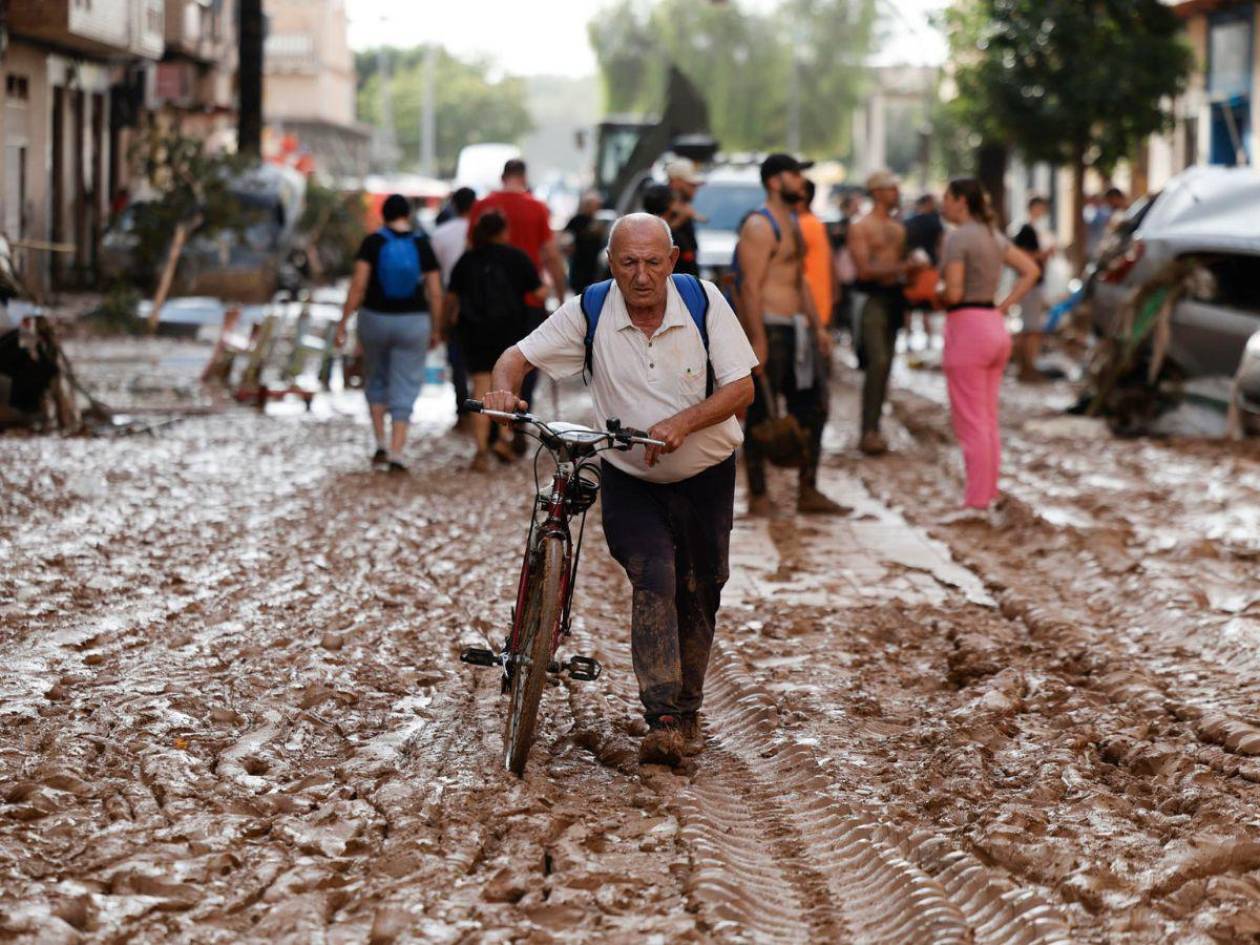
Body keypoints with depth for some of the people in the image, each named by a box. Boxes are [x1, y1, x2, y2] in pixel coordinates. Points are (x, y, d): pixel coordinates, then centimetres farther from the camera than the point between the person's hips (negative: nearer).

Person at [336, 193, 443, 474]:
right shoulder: (422, 245, -4)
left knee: (377, 379, 22)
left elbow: (358, 284, -14)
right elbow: (435, 293, -4)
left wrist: (343, 322, -9)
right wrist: (436, 329, 8)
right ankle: (396, 455, -5)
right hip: (413, 323, 0)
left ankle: (380, 444, 13)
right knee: (404, 390, 5)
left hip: (375, 319, 0)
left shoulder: (373, 242, -7)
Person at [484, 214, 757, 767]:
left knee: (698, 593, 9)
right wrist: (504, 388, -33)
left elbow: (741, 388, -14)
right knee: (653, 580, -21)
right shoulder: (588, 313, -12)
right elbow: (519, 356, -9)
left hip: (705, 477, 1)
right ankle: (662, 720, -24)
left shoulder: (704, 301, -12)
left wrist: (681, 422, -30)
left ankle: (688, 710, 30)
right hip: (629, 481, -1)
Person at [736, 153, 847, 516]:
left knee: (812, 409, 9)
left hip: (795, 329, 10)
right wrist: (758, 340, -24)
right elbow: (751, 286, -19)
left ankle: (808, 493, 15)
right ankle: (758, 496, 3)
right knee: (761, 415, -3)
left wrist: (817, 327, 21)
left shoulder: (790, 223, 19)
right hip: (769, 329, -10)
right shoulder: (759, 226, -12)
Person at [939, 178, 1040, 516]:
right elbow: (1031, 270, 14)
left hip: (967, 327, -8)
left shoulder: (958, 238, -13)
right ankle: (989, 494, 17)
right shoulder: (994, 235, 12)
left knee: (970, 422, -4)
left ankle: (976, 504, -3)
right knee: (988, 420, 13)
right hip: (995, 327, 8)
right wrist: (1003, 306, 10)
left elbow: (953, 293, -19)